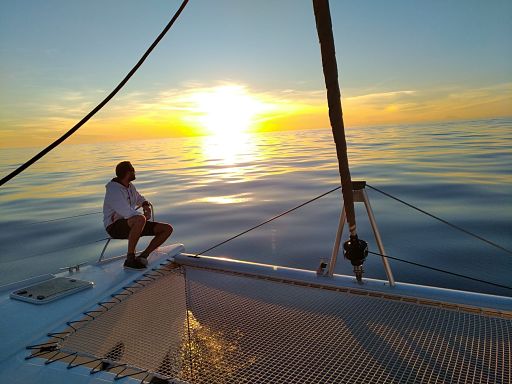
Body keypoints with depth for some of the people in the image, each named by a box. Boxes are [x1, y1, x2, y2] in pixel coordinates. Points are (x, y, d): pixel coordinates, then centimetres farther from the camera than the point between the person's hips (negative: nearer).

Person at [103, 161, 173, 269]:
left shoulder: (130, 187, 10)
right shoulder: (113, 190, -17)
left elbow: (140, 199, 29)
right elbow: (127, 213, -29)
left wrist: (146, 206, 5)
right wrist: (145, 216, -14)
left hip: (133, 224, 8)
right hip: (115, 226, -8)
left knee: (167, 229, -6)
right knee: (140, 219, -43)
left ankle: (143, 256, -4)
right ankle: (130, 258, -30)